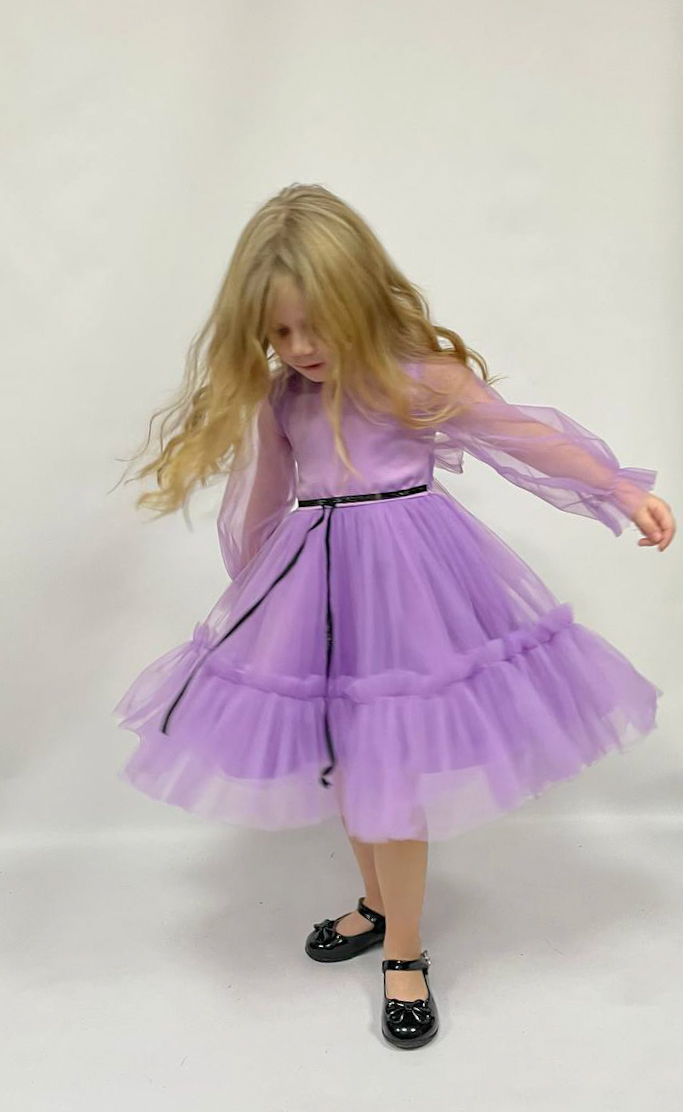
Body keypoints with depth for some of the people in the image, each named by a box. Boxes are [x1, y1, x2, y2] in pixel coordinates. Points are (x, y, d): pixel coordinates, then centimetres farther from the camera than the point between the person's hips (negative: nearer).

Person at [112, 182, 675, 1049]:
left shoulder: (421, 376, -10)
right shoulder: (280, 396, 4)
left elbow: (523, 435, -5)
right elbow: (266, 498, 16)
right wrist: (249, 589, 25)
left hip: (402, 571, -5)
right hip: (316, 581, 5)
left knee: (391, 763, -1)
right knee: (343, 756, 15)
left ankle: (403, 953, 19)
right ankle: (377, 902, 40)